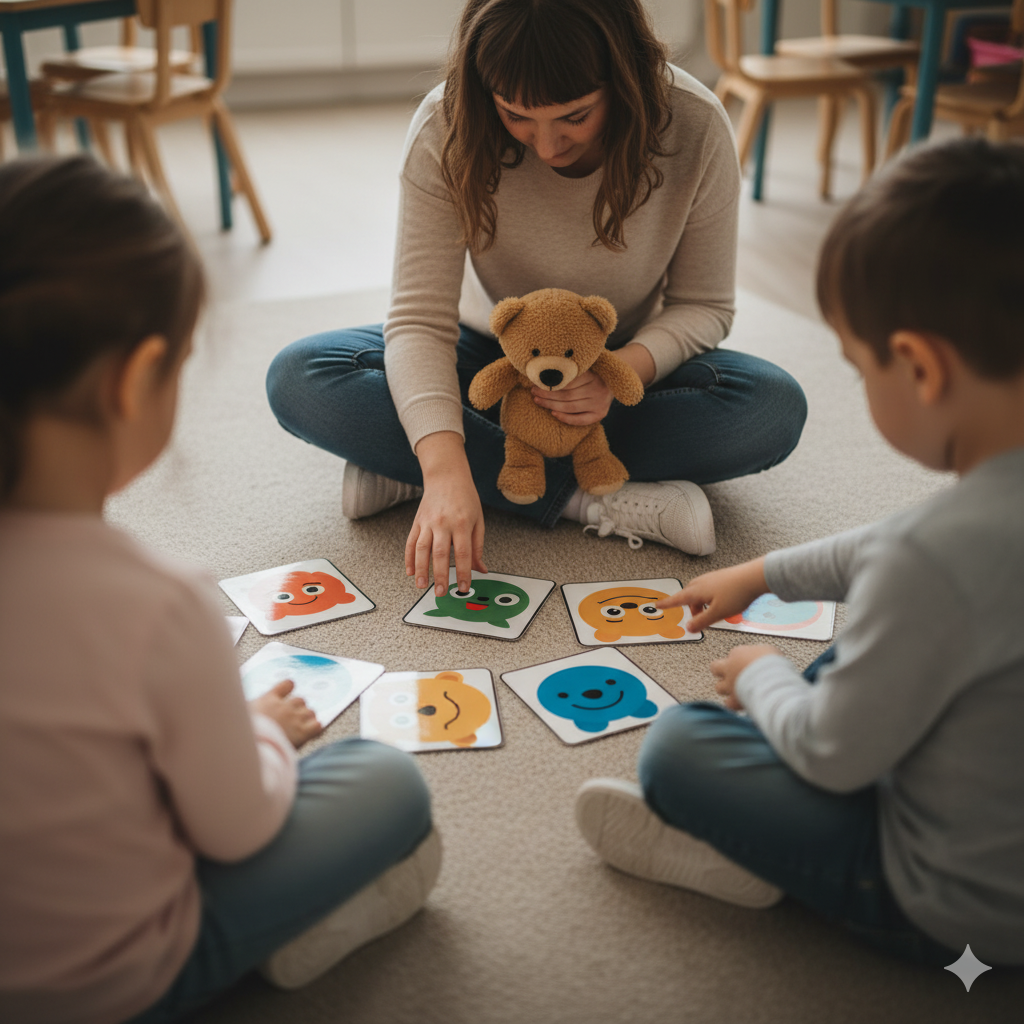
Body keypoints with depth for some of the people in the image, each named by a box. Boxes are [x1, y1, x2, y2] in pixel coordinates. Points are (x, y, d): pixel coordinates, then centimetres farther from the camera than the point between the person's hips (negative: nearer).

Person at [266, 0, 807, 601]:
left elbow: (704, 306, -11)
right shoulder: (448, 129, -24)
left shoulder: (695, 127, -23)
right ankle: (587, 500, -26)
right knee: (299, 379, -24)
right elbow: (420, 319, -27)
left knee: (775, 409, -31)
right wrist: (444, 469, -44)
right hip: (491, 356, 0)